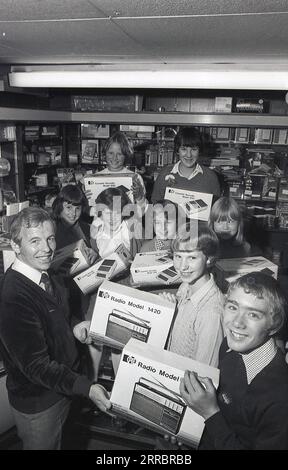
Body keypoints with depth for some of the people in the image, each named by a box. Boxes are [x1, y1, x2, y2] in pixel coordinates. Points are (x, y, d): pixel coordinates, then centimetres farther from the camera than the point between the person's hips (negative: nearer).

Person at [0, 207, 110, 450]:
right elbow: (36, 365, -30)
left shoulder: (47, 277, -5)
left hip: (64, 385, 7)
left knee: (56, 442, 29)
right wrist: (86, 388, -32)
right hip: (37, 402, -7)